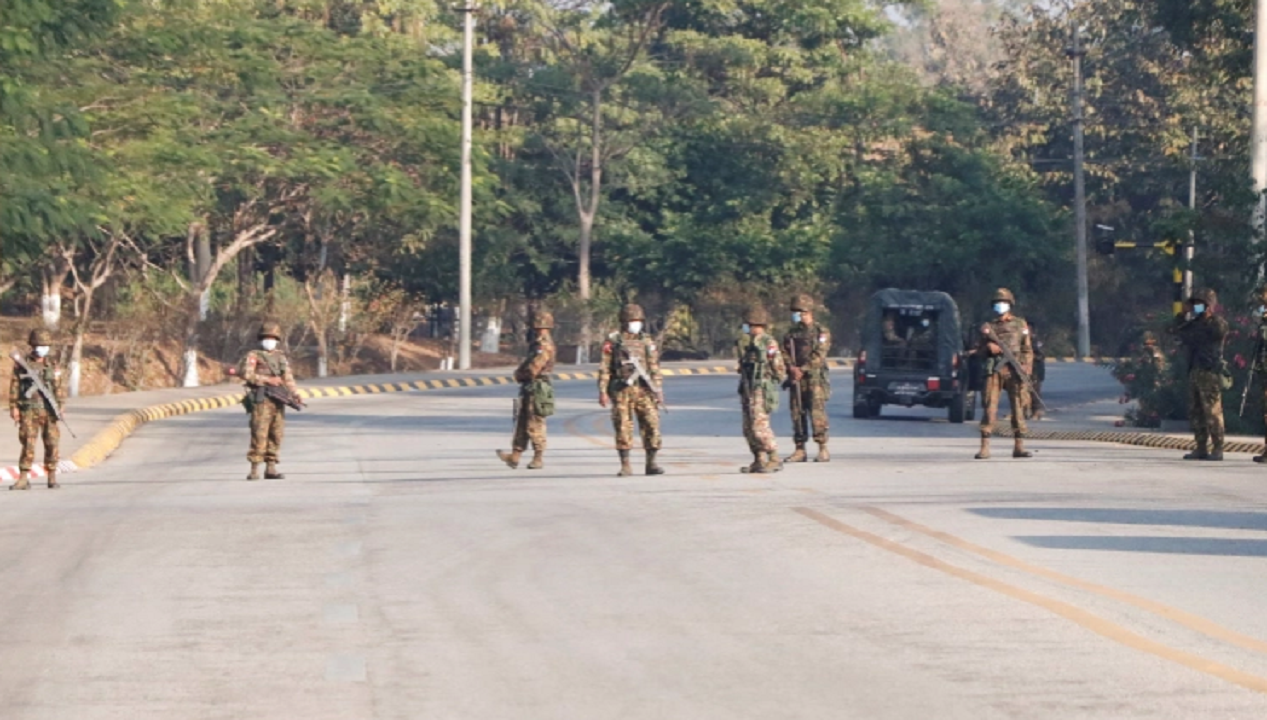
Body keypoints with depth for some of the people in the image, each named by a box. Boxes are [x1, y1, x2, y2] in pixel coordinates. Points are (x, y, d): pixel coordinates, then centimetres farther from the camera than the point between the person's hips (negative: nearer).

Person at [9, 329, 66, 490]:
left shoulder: (52, 364, 8)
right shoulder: (21, 364, 2)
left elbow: (58, 387, 7)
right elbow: (14, 386, 2)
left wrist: (59, 406, -1)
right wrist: (13, 407, -4)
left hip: (48, 410, 2)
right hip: (29, 410, -2)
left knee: (52, 444, 1)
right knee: (28, 444, -7)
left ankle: (52, 478, 10)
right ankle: (23, 479, -6)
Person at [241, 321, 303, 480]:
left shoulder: (282, 357, 21)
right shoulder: (254, 356, 5)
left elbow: (288, 378, 18)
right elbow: (246, 374, -7)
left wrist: (296, 394, 2)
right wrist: (267, 380, -13)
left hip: (278, 401, 6)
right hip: (261, 400, -6)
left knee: (276, 435, 4)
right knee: (259, 434, -11)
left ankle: (271, 468, 8)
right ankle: (254, 469, -11)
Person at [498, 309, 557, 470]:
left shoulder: (545, 346, -15)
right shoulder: (536, 343, 17)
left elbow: (532, 370, -20)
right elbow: (526, 365, 22)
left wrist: (520, 374, -2)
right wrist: (520, 373, 2)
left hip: (538, 390, -10)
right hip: (528, 388, 10)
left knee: (534, 426, -4)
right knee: (521, 423, 7)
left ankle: (538, 458, 3)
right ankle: (515, 456, 7)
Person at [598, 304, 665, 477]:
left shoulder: (647, 342, 11)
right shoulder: (613, 342, 2)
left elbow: (655, 369, 12)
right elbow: (604, 368, 1)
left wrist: (658, 391, 6)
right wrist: (603, 391, -6)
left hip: (644, 391, 3)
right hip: (621, 391, -2)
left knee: (652, 425, -3)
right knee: (623, 428, -3)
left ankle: (651, 464, 6)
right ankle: (625, 466, 3)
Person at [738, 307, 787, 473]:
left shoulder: (769, 344, -10)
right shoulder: (751, 346, 16)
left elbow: (780, 371, -10)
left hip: (761, 392, -9)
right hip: (748, 392, 9)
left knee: (760, 427, -14)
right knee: (749, 429, 8)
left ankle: (775, 460, -8)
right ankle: (759, 461, 13)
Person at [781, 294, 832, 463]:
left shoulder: (821, 332, 1)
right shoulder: (791, 333, 17)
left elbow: (819, 355, -9)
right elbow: (785, 353, 9)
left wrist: (803, 370, -16)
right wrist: (791, 368, -10)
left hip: (814, 379, -5)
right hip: (795, 379, 5)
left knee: (817, 412, -11)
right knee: (797, 413, 3)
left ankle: (823, 449, -9)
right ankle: (800, 450, 7)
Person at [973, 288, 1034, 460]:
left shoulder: (1020, 324, 13)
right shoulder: (987, 327, 13)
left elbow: (1027, 349, 11)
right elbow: (977, 351, 14)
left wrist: (1027, 365, -4)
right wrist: (988, 348, -7)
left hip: (1015, 371, 1)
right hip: (994, 370, -1)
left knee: (1018, 408, 0)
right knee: (989, 407, -8)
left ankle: (1019, 447, 5)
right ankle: (985, 447, -9)